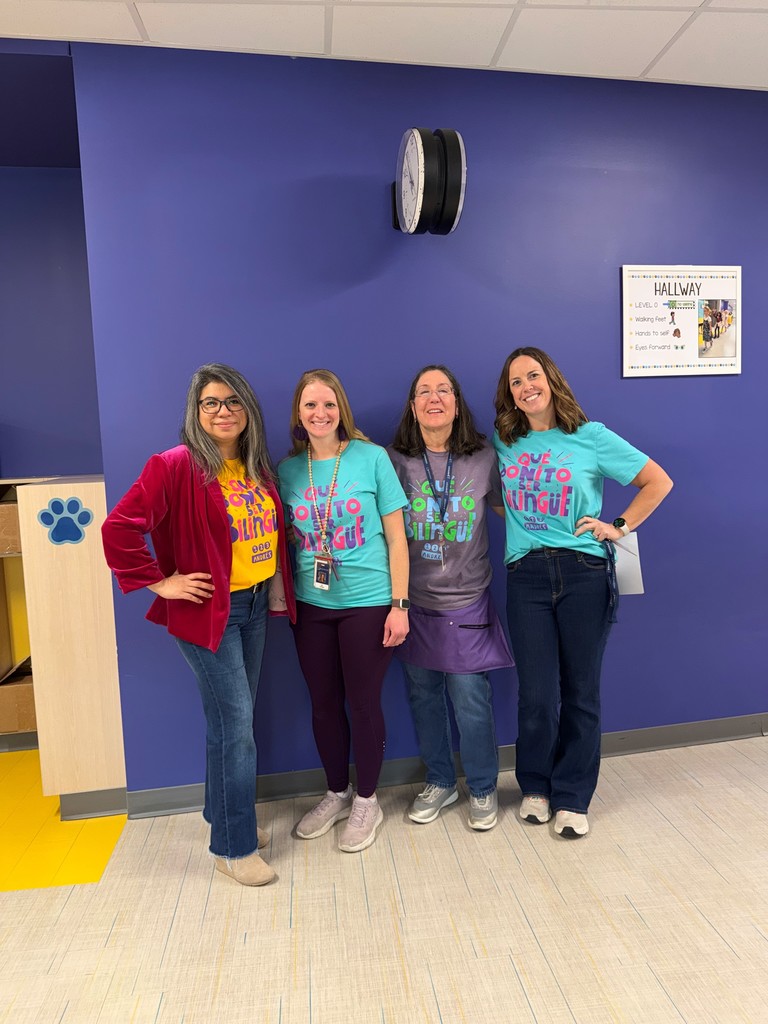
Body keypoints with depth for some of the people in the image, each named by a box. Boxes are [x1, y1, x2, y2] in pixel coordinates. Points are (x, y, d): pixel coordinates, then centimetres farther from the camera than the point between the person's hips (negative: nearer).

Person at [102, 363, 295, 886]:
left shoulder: (257, 467, 7)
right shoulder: (176, 465, -15)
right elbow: (119, 527, -18)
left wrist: (278, 591, 9)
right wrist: (160, 582, -15)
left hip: (256, 605, 7)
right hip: (208, 610, -7)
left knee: (234, 720, 17)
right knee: (235, 723, -1)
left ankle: (226, 817, 37)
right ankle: (235, 847, 16)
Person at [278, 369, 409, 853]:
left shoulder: (372, 457, -6)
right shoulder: (288, 469, 3)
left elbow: (396, 537, -5)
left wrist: (399, 605, -8)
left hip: (367, 603, -3)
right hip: (311, 606, 3)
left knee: (363, 703, 8)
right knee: (324, 704, 15)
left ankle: (367, 801, 31)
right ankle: (337, 793, 38)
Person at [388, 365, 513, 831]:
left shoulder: (484, 458, -2)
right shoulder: (395, 461, -2)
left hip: (466, 602, -1)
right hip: (414, 601, 1)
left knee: (471, 701, 3)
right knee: (423, 696, 13)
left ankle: (483, 788, 27)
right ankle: (440, 782, 35)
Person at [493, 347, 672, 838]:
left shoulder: (590, 437, 0)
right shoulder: (504, 443, 7)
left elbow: (659, 482, 6)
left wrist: (620, 526, -1)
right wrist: (516, 516, 6)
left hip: (584, 573, -1)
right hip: (526, 576, 2)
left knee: (581, 691, 6)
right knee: (537, 693, 4)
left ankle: (572, 797, 24)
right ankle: (536, 787, 28)